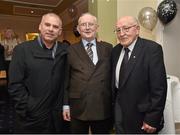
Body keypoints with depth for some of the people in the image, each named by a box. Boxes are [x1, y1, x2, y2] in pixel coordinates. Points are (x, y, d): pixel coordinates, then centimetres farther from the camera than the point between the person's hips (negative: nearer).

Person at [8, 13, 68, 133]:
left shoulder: (64, 50, 1)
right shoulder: (22, 49, -6)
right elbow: (15, 85, -9)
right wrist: (29, 109, -12)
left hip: (56, 116, 3)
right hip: (30, 118, -2)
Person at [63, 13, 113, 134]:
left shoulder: (108, 48, 4)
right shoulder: (71, 50, 1)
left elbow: (113, 75, 6)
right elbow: (65, 80, 2)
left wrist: (114, 103, 5)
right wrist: (66, 105, 0)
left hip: (103, 108, 1)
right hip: (78, 109, -1)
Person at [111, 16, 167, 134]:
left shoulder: (152, 49, -15)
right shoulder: (116, 50, 4)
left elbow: (159, 87, -18)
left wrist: (152, 119, -17)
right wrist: (113, 106, 8)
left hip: (141, 115, -5)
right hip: (119, 112, 5)